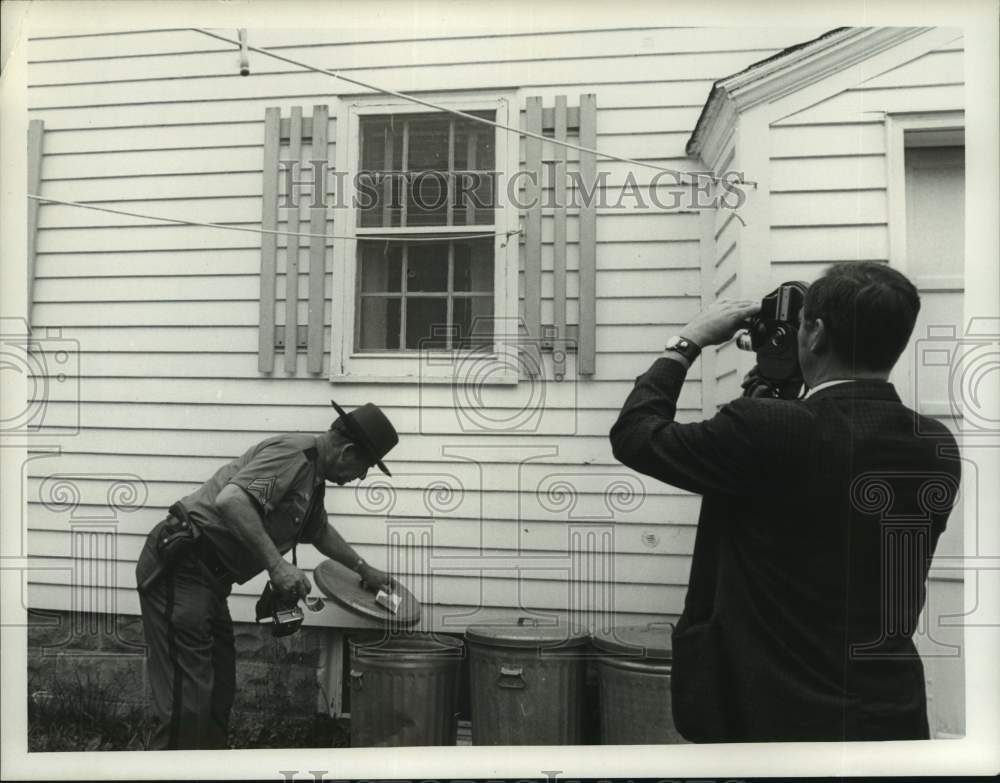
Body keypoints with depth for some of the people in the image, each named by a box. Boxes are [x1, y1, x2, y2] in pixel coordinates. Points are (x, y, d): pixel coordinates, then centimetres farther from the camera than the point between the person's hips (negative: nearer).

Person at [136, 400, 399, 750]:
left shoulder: (312, 475, 15)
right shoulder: (292, 453, -17)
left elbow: (320, 531, 34)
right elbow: (229, 500, -32)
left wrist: (364, 569, 38)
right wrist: (276, 564, -30)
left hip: (207, 577, 11)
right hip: (180, 568, -11)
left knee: (219, 693, 15)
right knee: (188, 700, -10)